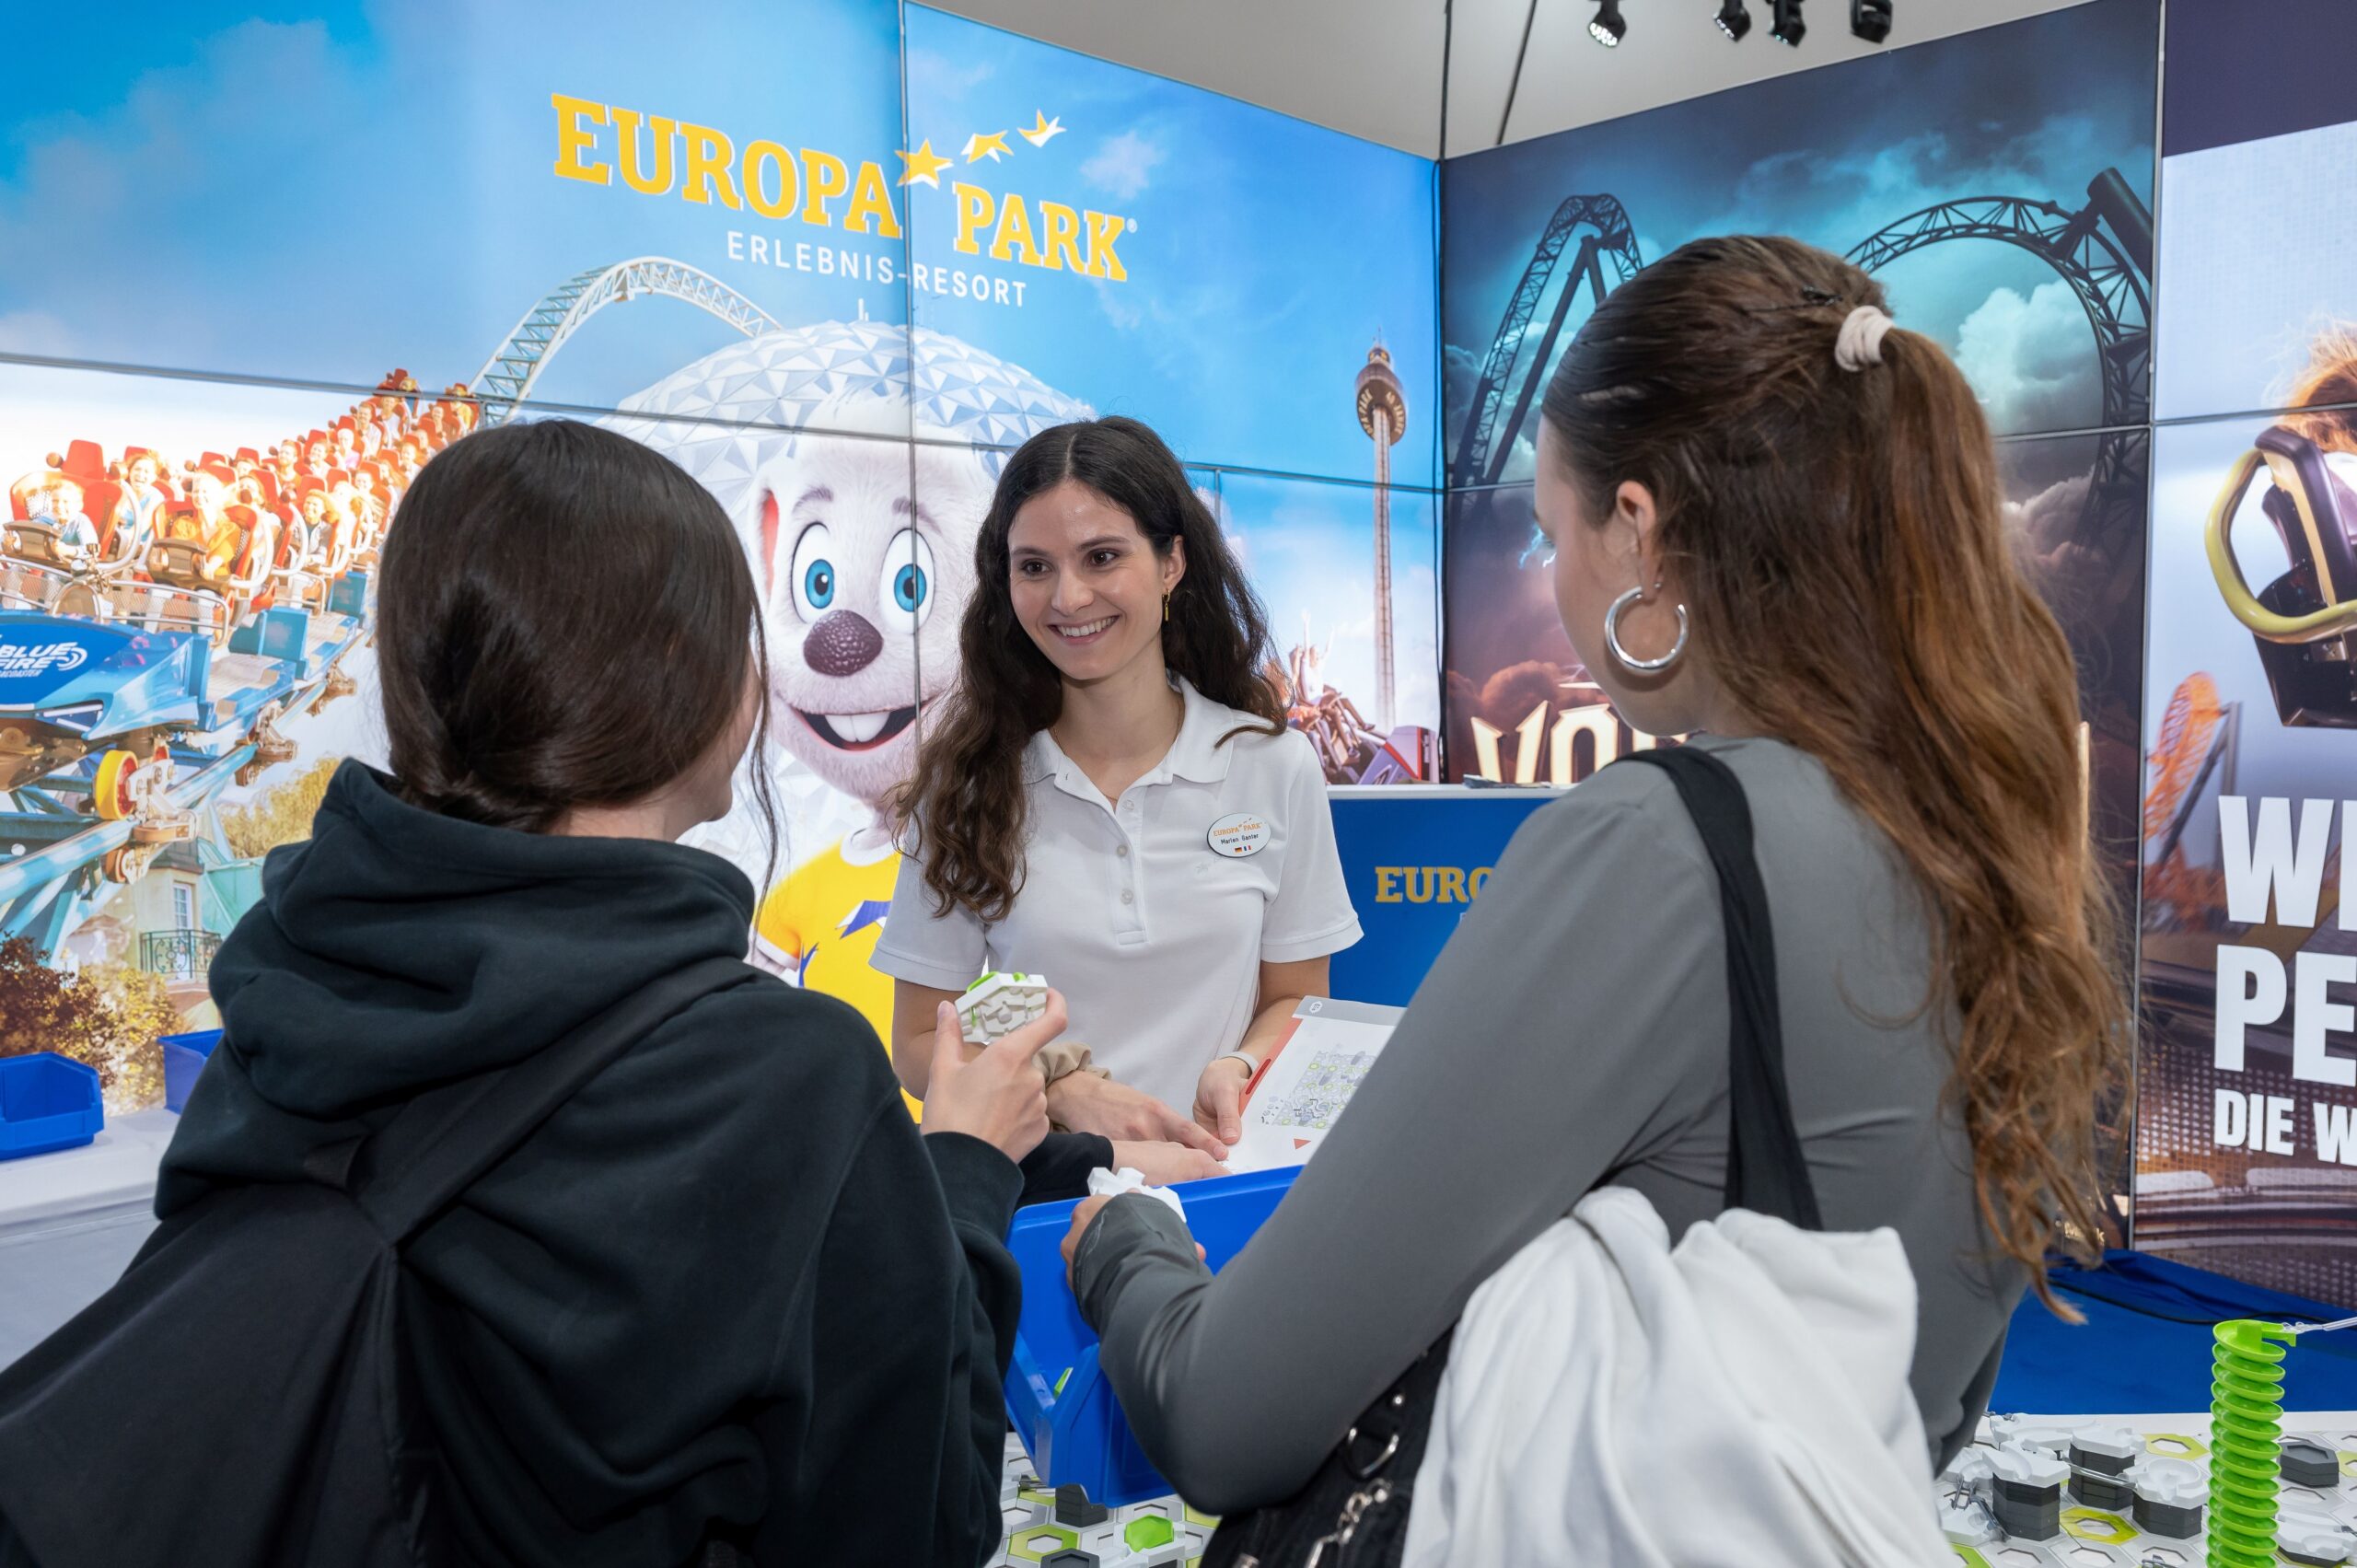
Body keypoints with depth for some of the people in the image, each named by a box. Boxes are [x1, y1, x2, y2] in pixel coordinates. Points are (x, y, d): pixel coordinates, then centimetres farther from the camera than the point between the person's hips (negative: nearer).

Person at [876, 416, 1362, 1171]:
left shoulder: (1274, 767, 2)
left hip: (1217, 1166, 1)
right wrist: (1071, 1095, -14)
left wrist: (1238, 1071, -10)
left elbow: (1296, 1001, 11)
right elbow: (920, 1041, 3)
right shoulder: (968, 780, 1)